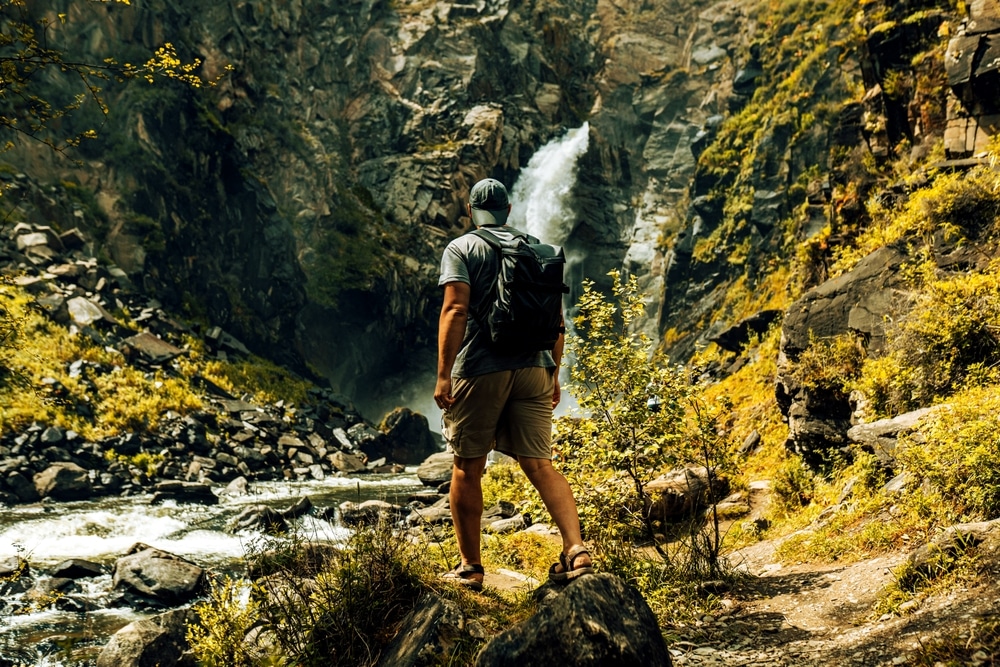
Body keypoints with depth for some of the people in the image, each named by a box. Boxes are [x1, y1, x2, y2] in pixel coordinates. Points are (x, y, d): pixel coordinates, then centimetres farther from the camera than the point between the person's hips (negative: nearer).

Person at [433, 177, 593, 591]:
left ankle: (470, 568, 13)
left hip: (480, 370, -4)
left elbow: (455, 310, -13)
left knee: (467, 468, 7)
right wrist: (554, 373, 20)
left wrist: (443, 374, -14)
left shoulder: (461, 248, 0)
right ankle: (576, 550, -15)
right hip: (534, 369, 4)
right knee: (540, 465, 2)